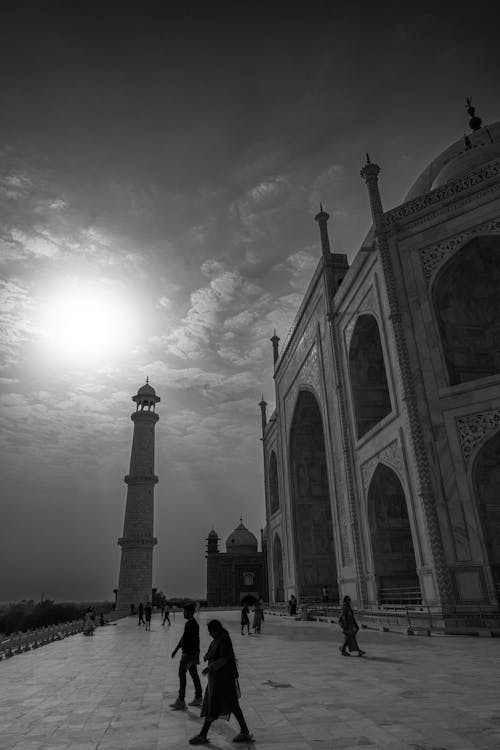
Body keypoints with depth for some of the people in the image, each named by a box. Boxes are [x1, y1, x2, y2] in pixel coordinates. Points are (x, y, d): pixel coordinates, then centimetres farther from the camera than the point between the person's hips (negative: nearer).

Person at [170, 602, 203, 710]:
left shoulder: (193, 624, -19)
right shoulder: (188, 623, 12)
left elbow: (196, 641, -22)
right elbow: (183, 637, 21)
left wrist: (196, 657, -23)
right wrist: (176, 649, 24)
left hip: (189, 654, -9)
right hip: (186, 652, 9)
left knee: (182, 674, -5)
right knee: (194, 674, 14)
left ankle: (181, 701, 0)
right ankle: (198, 698, 22)